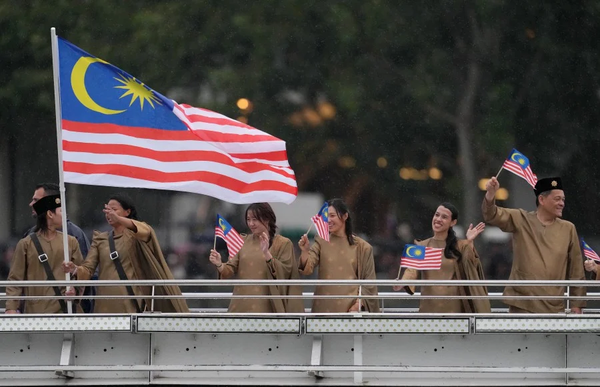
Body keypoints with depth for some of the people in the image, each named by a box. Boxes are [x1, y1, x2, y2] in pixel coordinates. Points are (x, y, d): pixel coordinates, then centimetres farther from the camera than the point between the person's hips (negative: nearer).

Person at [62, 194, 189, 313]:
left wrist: (118, 218, -41)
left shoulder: (135, 235, 4)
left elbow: (146, 231, -22)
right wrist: (75, 269, -20)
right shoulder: (100, 239, 15)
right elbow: (88, 269, 6)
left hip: (131, 302, -4)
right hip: (107, 305, 4)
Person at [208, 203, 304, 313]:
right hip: (242, 305, 4)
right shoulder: (243, 242, 12)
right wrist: (219, 265, -16)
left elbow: (284, 273, -10)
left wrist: (267, 253, -22)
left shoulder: (283, 243, 0)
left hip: (266, 307, -4)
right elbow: (231, 269, 5)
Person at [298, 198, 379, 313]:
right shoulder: (321, 242, 6)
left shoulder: (362, 247, 4)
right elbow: (307, 269, -7)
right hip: (325, 307, 1)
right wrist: (305, 252, -27)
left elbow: (369, 282, 4)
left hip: (351, 307, -1)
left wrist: (359, 303, -9)